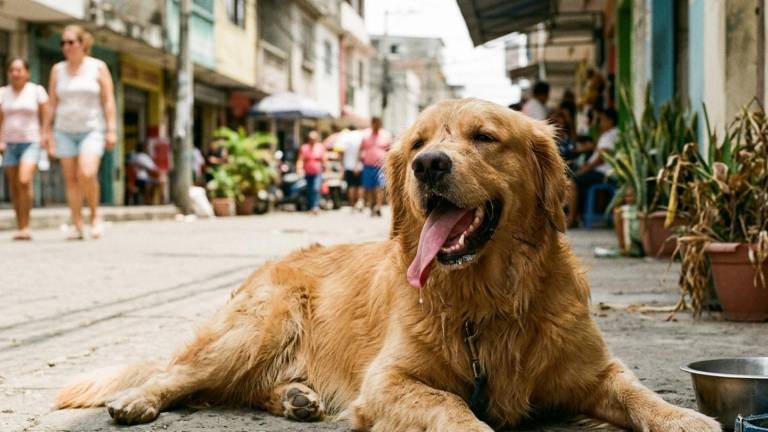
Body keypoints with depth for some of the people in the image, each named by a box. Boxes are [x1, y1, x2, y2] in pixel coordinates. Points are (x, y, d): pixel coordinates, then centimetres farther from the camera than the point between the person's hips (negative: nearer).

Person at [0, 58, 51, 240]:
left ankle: (25, 227, -16)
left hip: (31, 143, -3)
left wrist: (44, 136, -8)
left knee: (24, 181, -22)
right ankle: (21, 228, 15)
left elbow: (46, 117, 0)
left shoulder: (37, 91, -1)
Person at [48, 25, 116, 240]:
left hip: (92, 129, -3)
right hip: (65, 131, 3)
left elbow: (108, 101, -2)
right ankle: (77, 226, 4)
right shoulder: (58, 69, 7)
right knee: (71, 178, 0)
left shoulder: (98, 67, 0)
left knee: (87, 174, -21)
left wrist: (111, 130, -9)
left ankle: (95, 215, 1)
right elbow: (52, 102, 9)